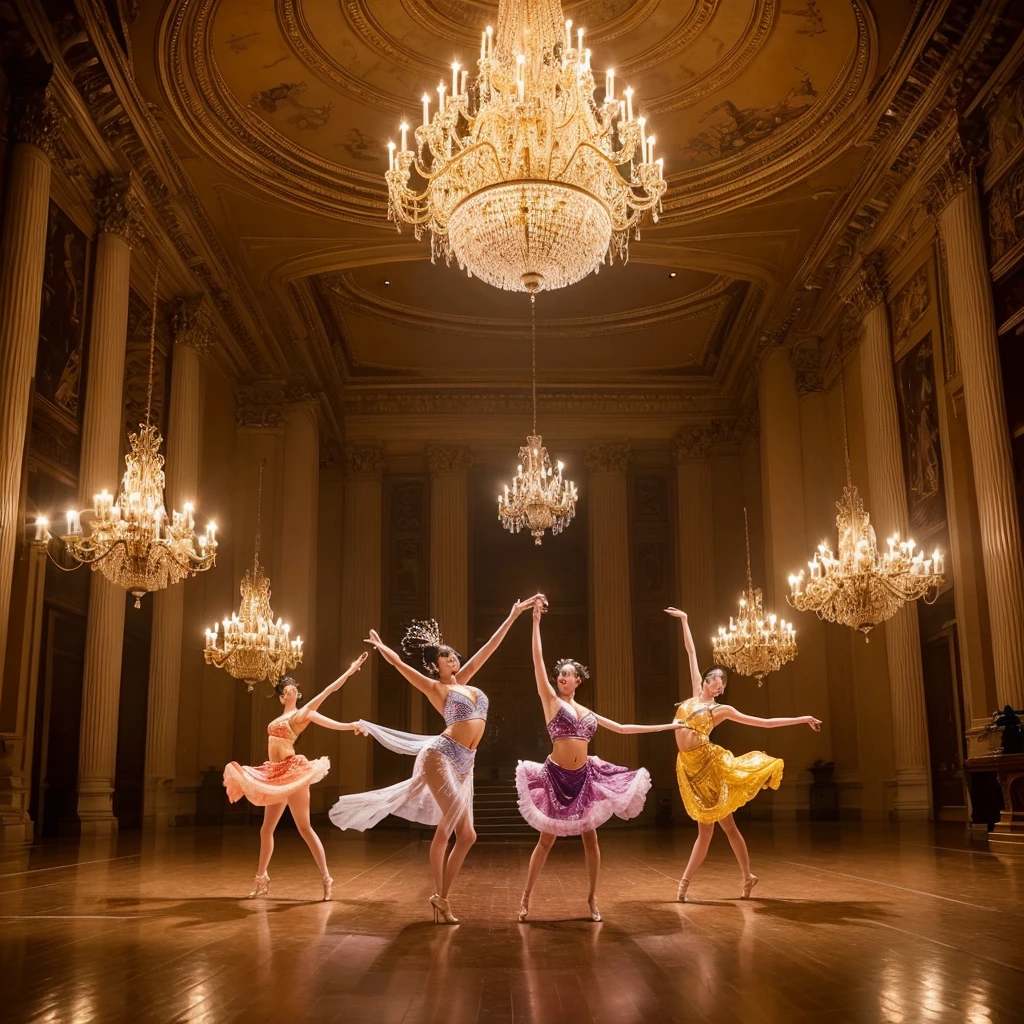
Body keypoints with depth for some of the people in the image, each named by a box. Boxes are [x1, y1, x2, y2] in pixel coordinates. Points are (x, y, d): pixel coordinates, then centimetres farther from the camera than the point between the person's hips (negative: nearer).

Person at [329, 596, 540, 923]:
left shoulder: (462, 682, 18)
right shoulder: (436, 688, 2)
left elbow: (488, 648, 20)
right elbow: (398, 663, -2)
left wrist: (513, 616, 22)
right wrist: (380, 646, 12)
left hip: (464, 764, 7)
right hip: (441, 755, -7)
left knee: (465, 835, 3)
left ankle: (442, 897, 11)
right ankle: (440, 896, -6)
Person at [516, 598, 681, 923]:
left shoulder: (588, 713, 14)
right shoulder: (551, 700, 1)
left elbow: (621, 728, 22)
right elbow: (538, 660, -8)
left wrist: (667, 726, 24)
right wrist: (536, 620, -13)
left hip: (583, 778, 4)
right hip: (556, 776, -4)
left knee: (590, 838, 6)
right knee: (547, 839, -1)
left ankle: (593, 897, 18)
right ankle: (526, 896, 12)